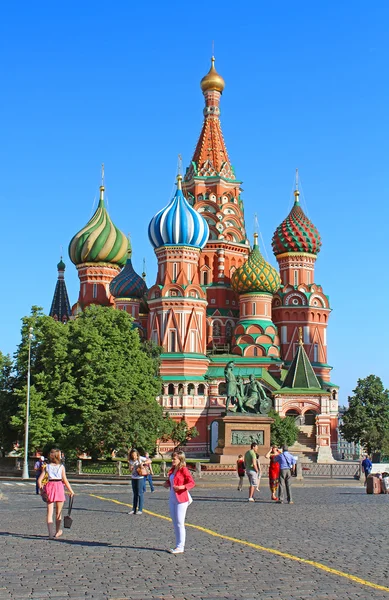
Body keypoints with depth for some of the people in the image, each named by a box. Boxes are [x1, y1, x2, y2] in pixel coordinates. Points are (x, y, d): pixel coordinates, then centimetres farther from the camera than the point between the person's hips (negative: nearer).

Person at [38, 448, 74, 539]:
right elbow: (65, 480, -5)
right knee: (58, 512, 13)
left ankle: (51, 533, -4)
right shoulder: (61, 467, -2)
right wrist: (71, 491, 3)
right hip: (59, 486, -2)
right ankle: (57, 532, 24)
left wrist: (41, 490, 13)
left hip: (49, 486, 2)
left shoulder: (46, 467, 6)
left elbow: (39, 480, 2)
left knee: (49, 512, 5)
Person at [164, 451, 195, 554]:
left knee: (180, 523, -4)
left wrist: (182, 487, -29)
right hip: (172, 498, 8)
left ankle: (180, 547, 2)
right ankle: (178, 545, 22)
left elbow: (192, 483, -16)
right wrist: (167, 484, 4)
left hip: (181, 499, -8)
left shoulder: (183, 470, -12)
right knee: (175, 522, 13)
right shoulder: (172, 470, 11)